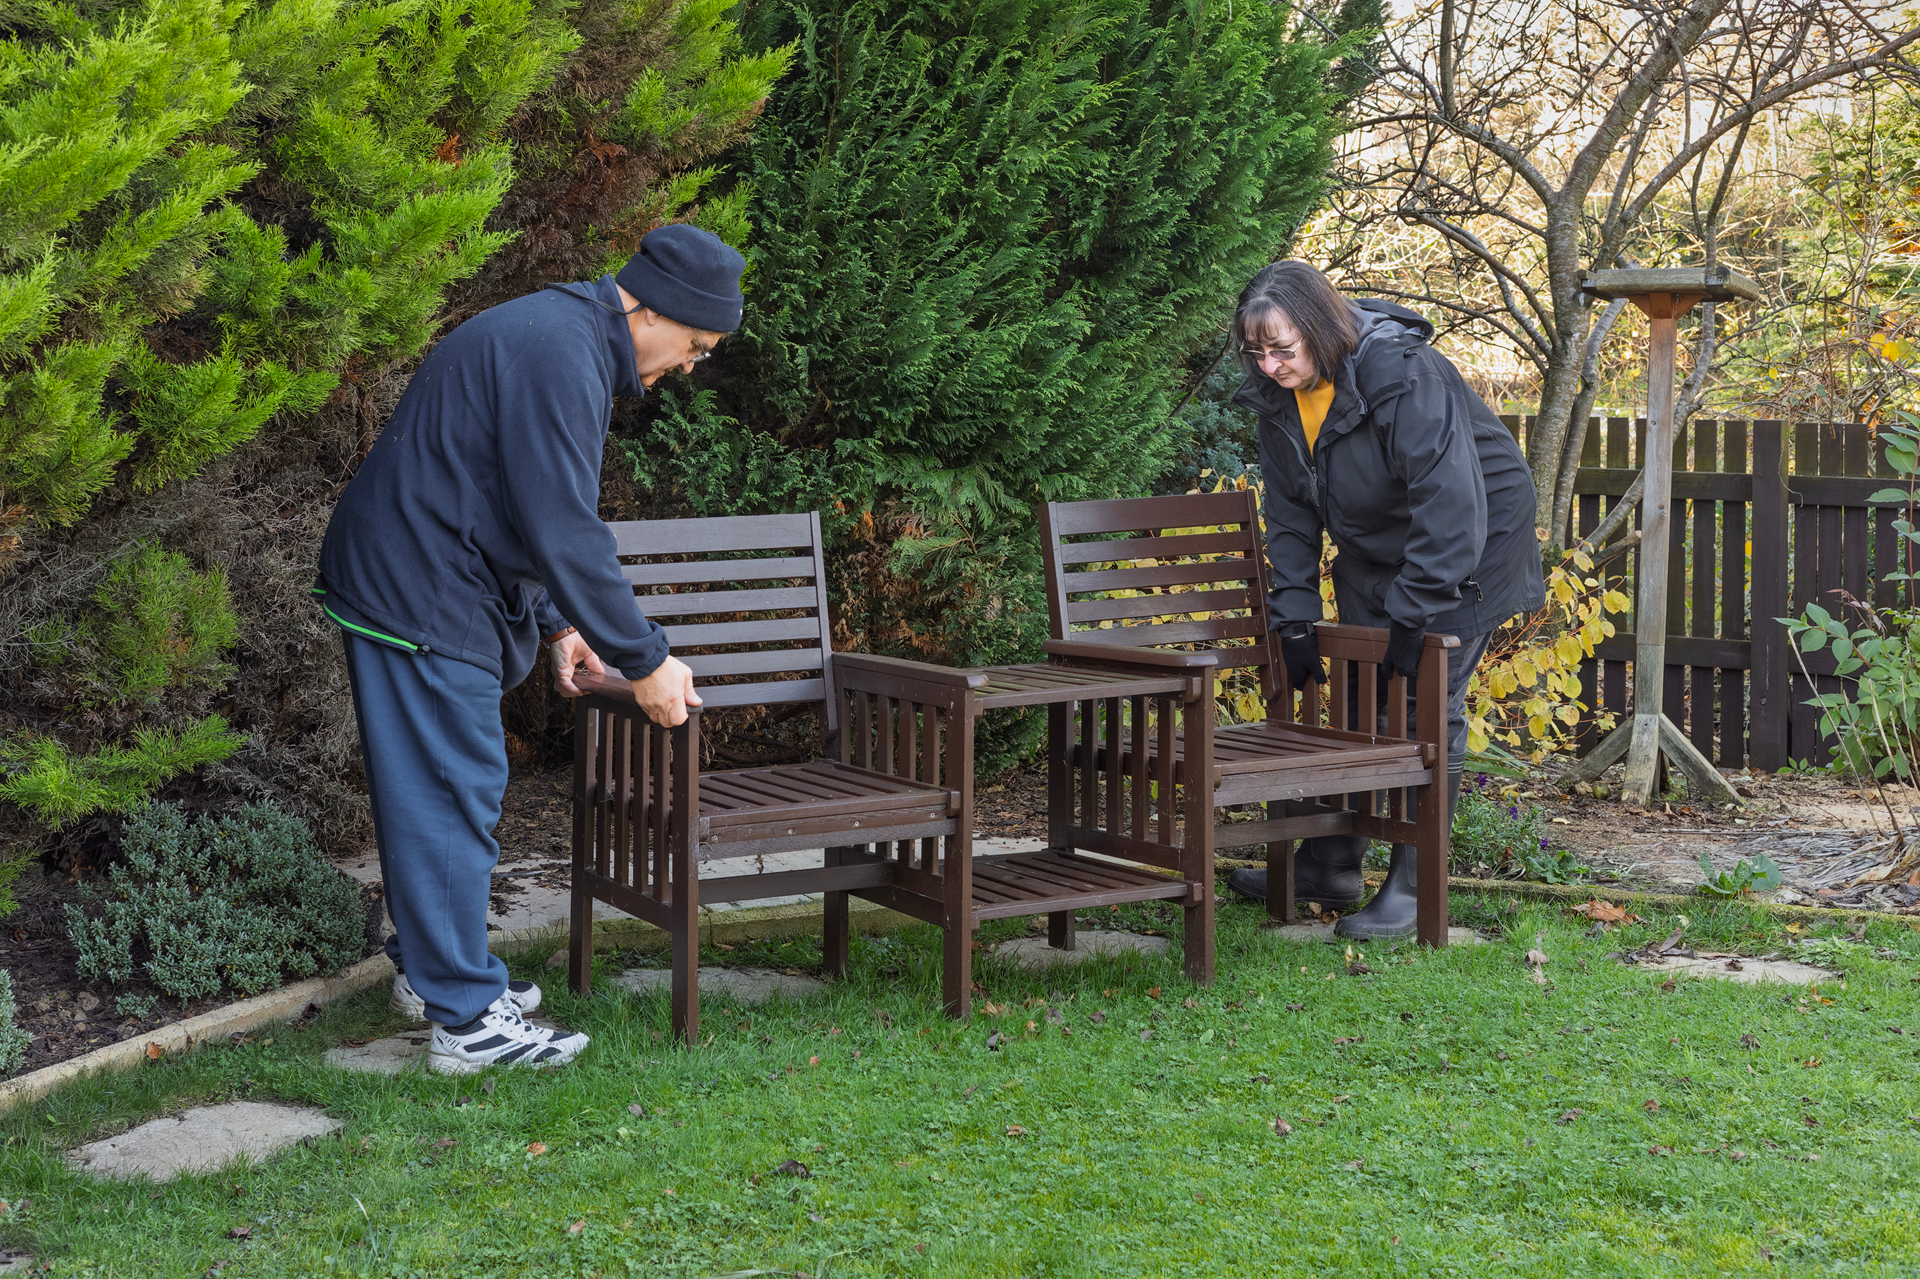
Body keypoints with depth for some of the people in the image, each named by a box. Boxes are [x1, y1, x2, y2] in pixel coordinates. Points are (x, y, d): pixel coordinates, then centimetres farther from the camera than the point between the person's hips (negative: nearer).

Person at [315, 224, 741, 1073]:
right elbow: (566, 531, -24)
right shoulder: (559, 356, -21)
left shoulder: (558, 336, 14)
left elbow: (545, 516, 22)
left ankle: (431, 967, 32)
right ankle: (466, 1019, 0)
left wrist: (555, 623, 16)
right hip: (420, 598, -11)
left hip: (403, 583, 11)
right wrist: (644, 661, -17)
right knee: (452, 795, -6)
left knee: (444, 790, 19)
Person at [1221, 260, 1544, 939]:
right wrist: (1293, 616, -7)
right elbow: (1290, 512, 0)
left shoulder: (1404, 377, -32)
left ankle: (1412, 884, 0)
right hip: (1374, 552, 7)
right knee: (1356, 702, 9)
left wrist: (1410, 615, -33)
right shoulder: (1278, 395, -10)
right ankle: (1330, 864, 19)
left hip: (1470, 547, -7)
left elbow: (1451, 507, -34)